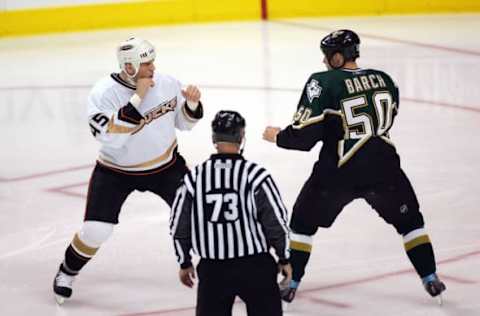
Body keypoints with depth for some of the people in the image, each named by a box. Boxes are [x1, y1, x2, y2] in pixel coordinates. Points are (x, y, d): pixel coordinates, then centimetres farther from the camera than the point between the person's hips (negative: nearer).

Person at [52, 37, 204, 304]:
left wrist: (192, 104, -20)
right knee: (96, 230, -9)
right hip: (116, 171, -3)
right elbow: (111, 137, -37)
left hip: (166, 164, 3)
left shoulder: (167, 83, -12)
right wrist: (137, 98, -37)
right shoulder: (104, 93, -24)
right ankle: (67, 272, 18)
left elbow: (183, 123, 2)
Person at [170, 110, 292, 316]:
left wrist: (184, 262, 18)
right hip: (254, 266, -2)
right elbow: (276, 220, -8)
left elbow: (179, 226, 4)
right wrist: (284, 258, 7)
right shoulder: (255, 174, -11)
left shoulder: (194, 177, -3)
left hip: (212, 269, 2)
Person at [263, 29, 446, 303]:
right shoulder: (383, 79, 4)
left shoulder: (323, 83, -10)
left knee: (303, 222, 17)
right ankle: (430, 279, 18)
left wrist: (278, 137, 6)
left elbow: (306, 135, -12)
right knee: (409, 220, 22)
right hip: (383, 166, 3)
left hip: (339, 169, -3)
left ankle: (290, 283, 16)